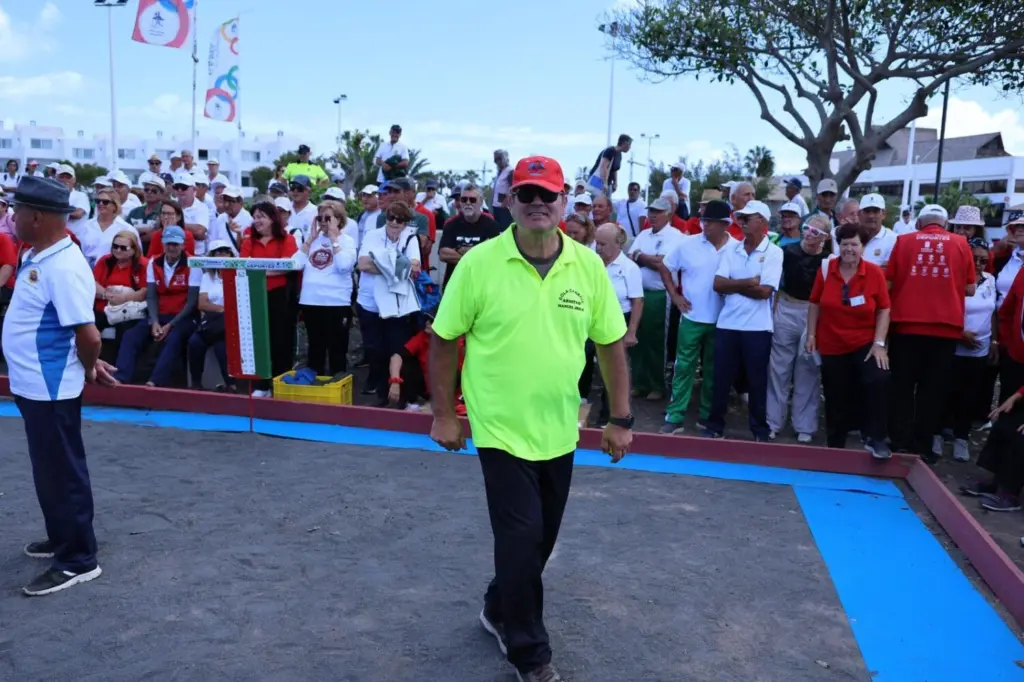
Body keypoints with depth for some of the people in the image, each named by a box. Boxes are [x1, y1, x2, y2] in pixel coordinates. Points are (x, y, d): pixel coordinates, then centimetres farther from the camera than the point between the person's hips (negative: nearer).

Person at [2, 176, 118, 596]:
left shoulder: (63, 267, -25)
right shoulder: (36, 255, 7)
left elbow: (88, 336, -27)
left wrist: (88, 370, -8)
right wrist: (89, 365, 12)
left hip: (51, 389, -10)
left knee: (62, 473, 2)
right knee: (50, 470, 21)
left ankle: (78, 561, 15)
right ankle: (61, 540, 38)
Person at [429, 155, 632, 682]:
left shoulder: (588, 266, -3)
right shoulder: (479, 263, -12)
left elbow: (611, 343, 4)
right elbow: (444, 340, -4)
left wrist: (621, 419, 4)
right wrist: (443, 415, -3)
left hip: (559, 431, 4)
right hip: (502, 429, -4)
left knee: (541, 538, 17)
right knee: (521, 538, 0)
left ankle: (498, 611, 45)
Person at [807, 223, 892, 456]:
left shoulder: (875, 273, -7)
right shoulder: (825, 269, -4)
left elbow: (884, 310, -4)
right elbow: (815, 305, 4)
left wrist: (879, 343, -12)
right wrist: (811, 335, 1)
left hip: (864, 344, -1)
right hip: (832, 346, 1)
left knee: (879, 380, -26)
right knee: (836, 400, 8)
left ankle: (874, 438, -11)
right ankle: (835, 446, 26)